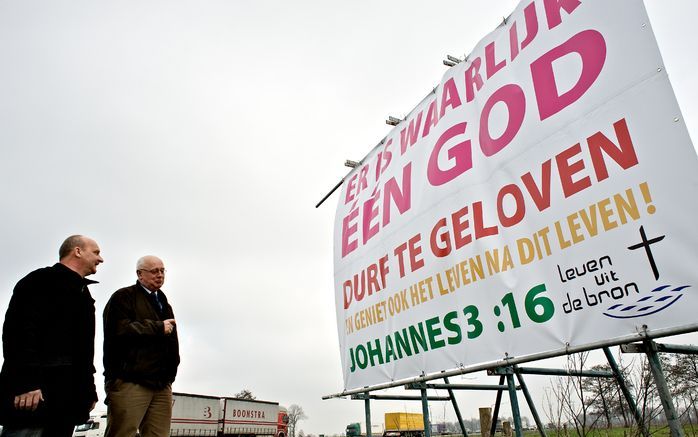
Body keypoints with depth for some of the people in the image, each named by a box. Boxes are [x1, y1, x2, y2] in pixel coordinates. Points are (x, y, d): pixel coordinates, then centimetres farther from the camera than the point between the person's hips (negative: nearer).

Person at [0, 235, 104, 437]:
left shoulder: (82, 294, 23)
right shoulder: (43, 280, -3)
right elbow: (20, 330, -16)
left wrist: (89, 391, 19)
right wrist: (25, 383, -25)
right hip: (32, 392, -8)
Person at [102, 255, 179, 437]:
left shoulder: (164, 304, 26)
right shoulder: (123, 297, 4)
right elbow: (121, 329, -14)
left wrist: (170, 374, 12)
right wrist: (159, 327, -6)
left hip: (162, 384, 6)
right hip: (129, 381, -6)